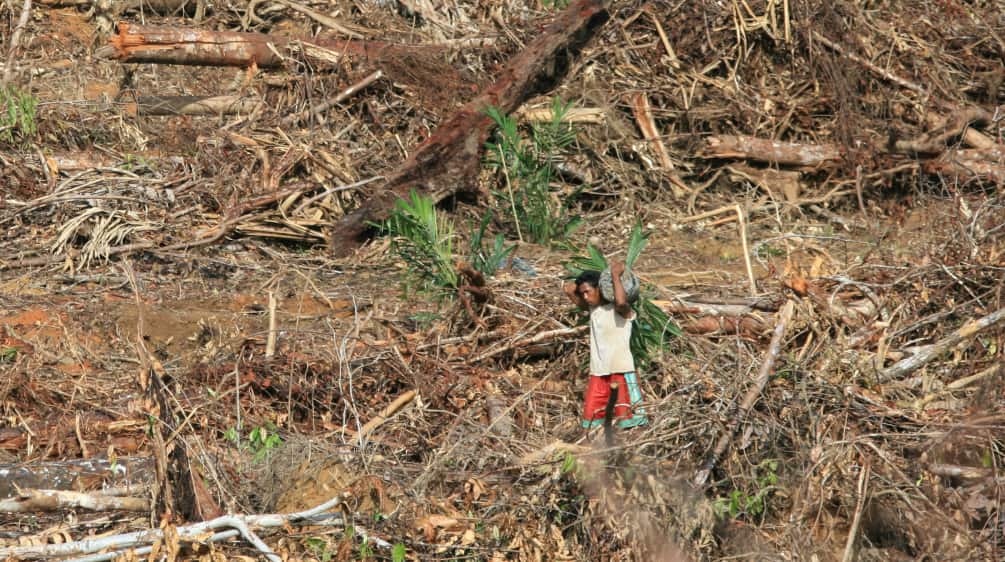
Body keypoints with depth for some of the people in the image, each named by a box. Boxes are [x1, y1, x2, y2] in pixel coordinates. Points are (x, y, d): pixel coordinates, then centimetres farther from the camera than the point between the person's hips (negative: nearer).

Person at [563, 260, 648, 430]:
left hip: (621, 371, -7)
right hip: (598, 372, 7)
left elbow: (621, 301, -32)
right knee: (591, 419, 5)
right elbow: (569, 289, 15)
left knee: (628, 419, -8)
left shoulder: (620, 310, -8)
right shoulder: (592, 308, 13)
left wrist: (616, 276, -18)